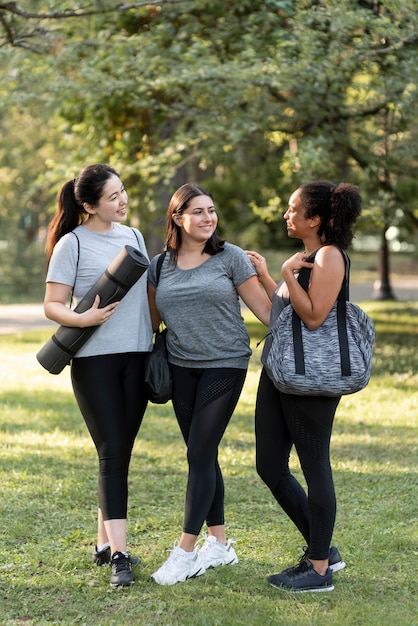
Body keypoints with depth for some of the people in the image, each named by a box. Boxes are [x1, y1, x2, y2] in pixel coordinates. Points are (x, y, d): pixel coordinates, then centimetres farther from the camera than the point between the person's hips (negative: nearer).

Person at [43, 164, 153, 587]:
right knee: (112, 453, -10)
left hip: (137, 357, 5)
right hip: (95, 359, -5)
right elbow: (52, 305, -7)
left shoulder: (133, 236, 11)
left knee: (121, 453, 7)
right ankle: (119, 556, -10)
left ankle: (105, 543, 17)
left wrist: (157, 337, 14)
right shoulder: (73, 244, -5)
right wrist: (85, 319, -25)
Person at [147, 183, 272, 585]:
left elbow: (264, 308, -3)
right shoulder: (160, 266, 6)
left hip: (224, 366, -4)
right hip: (181, 367, 4)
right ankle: (219, 544, 20)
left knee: (199, 453, -8)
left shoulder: (231, 257, -4)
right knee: (203, 455, 9)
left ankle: (185, 552, -3)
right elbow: (151, 321, 16)